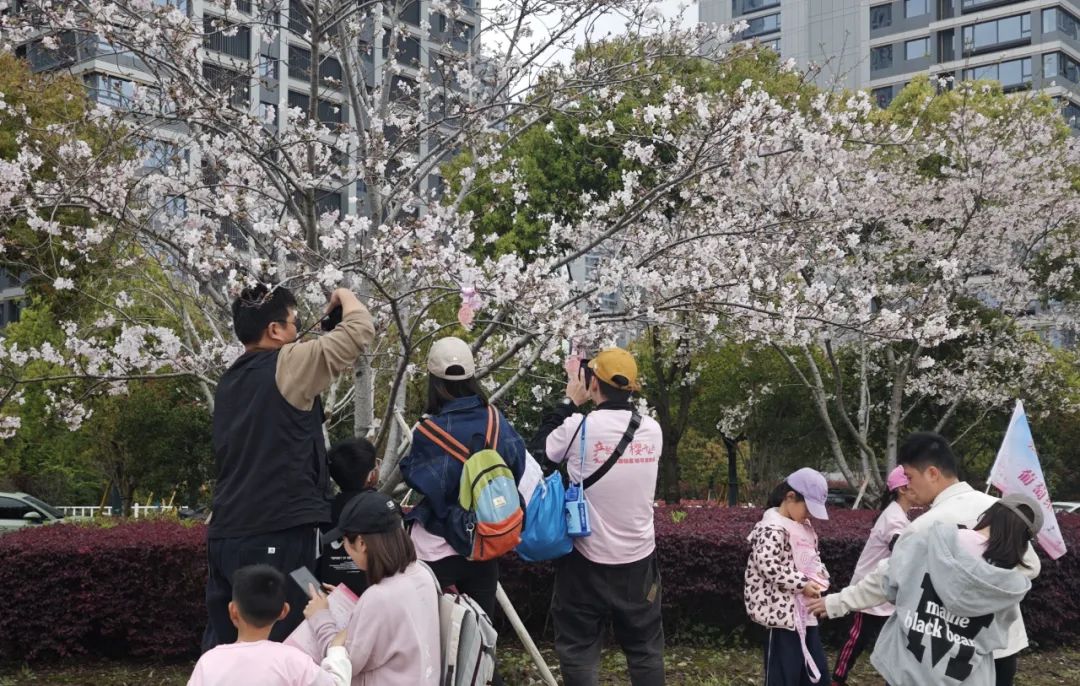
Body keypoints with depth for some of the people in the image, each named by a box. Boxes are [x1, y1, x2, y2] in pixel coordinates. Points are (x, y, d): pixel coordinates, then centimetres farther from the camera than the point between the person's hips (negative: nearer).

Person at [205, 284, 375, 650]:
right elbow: (360, 330, -5)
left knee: (222, 644, 11)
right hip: (277, 533, -8)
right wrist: (344, 296, 12)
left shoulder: (230, 381, 15)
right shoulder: (287, 365, -8)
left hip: (225, 533, 8)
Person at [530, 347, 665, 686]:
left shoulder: (578, 426, -14)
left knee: (579, 651, 7)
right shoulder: (652, 430, -3)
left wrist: (569, 402, 6)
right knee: (646, 649, 14)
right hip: (638, 560, 3)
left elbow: (536, 451, 2)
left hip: (587, 560, -3)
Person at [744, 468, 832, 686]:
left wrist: (820, 576, 3)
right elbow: (769, 566, -26)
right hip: (782, 611, -10)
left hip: (804, 611, 10)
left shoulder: (802, 527, 13)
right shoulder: (772, 528, -18)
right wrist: (803, 584, -20)